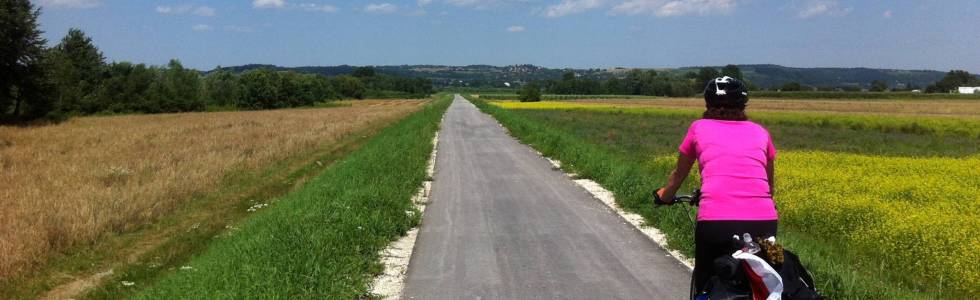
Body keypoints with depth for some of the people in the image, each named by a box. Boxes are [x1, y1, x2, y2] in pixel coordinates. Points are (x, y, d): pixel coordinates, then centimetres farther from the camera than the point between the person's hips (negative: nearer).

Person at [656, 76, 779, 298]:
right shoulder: (760, 132, 20)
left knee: (706, 287, 18)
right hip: (764, 224, 2)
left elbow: (679, 174, 30)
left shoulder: (700, 128, 15)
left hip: (716, 223, -2)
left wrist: (666, 195, 50)